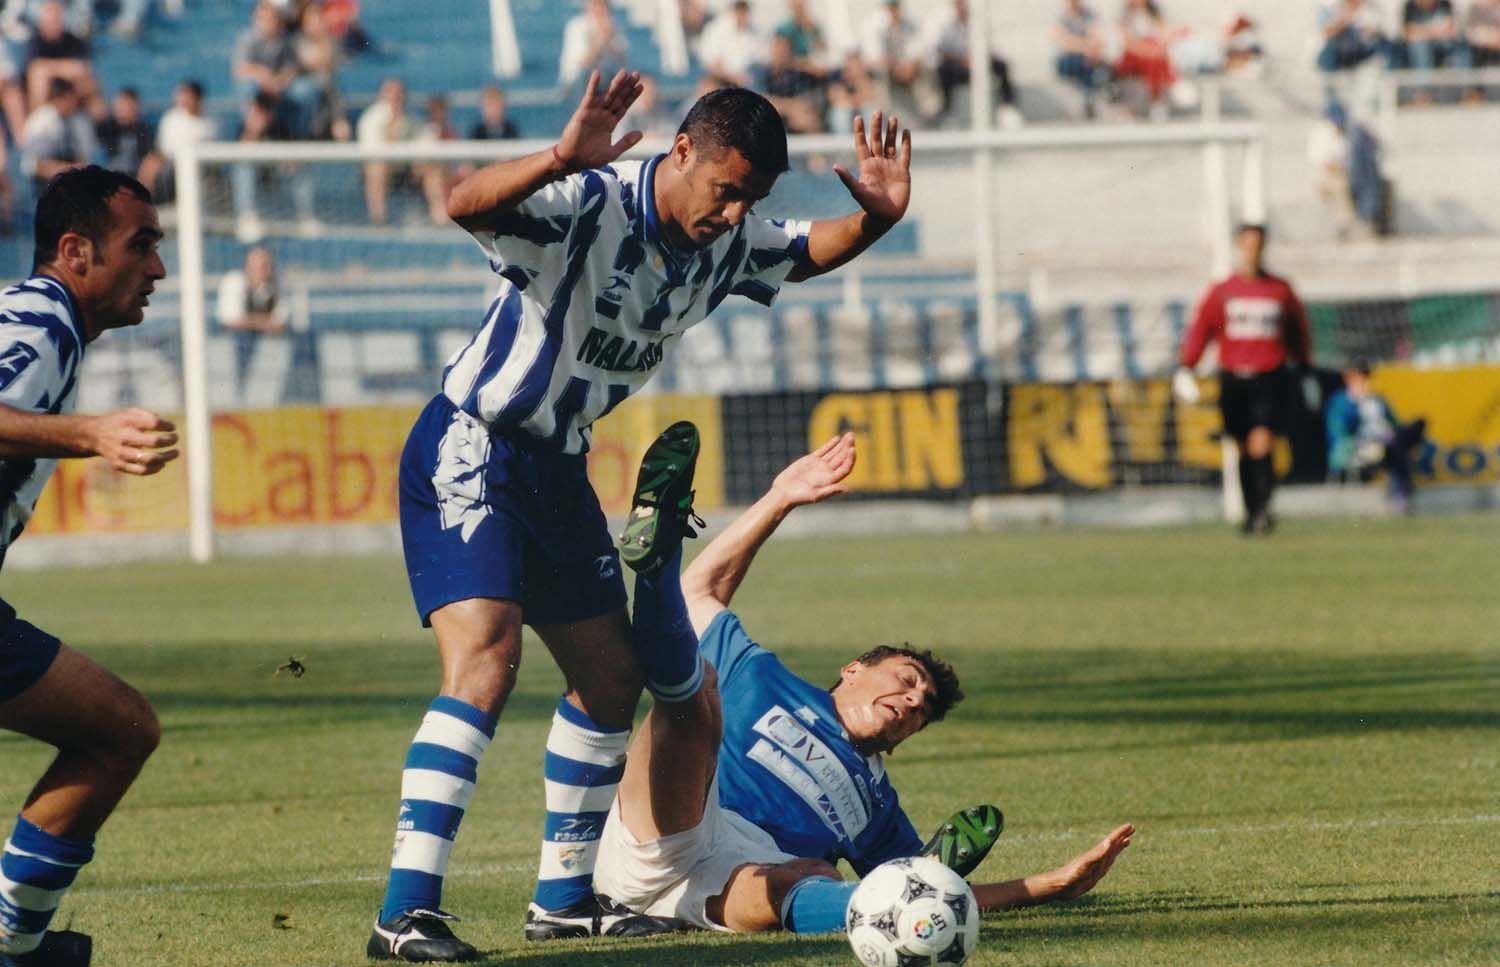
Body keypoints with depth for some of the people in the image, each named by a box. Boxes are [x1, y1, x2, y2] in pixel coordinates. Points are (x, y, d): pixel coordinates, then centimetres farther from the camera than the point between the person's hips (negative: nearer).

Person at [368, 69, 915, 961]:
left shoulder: (725, 242, 0)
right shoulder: (588, 207, -24)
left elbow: (812, 251, 20)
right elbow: (466, 206, -42)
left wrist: (877, 217, -4)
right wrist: (561, 160, -61)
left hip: (557, 467, 9)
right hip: (470, 453, -9)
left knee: (612, 677, 13)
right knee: (485, 663, -24)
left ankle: (563, 895, 28)